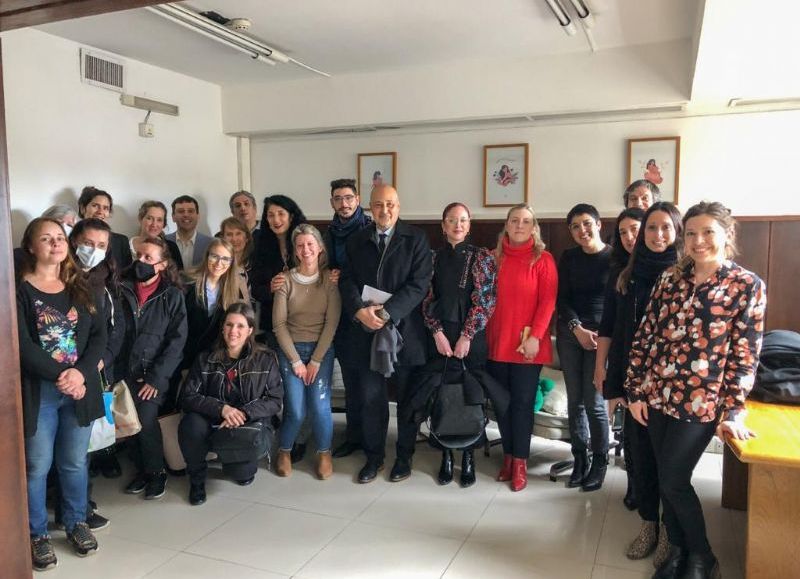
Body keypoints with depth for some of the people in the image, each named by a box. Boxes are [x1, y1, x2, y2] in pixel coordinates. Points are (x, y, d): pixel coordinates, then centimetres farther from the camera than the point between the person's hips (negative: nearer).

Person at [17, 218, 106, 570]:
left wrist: (81, 372, -13)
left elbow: (99, 334, 2)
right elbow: (21, 344, -13)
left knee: (75, 462, 14)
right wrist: (59, 375, -18)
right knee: (37, 465, 6)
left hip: (80, 386, 4)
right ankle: (37, 534, 23)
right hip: (38, 391, -3)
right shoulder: (19, 290, -4)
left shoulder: (80, 288, 9)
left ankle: (76, 522, 32)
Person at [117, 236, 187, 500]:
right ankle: (141, 468, 14)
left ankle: (157, 471, 5)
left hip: (155, 372, -3)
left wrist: (155, 378, -13)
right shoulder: (122, 290, 6)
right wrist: (109, 369, -7)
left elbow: (176, 341, -6)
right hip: (124, 372, 3)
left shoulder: (172, 295, -1)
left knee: (145, 416, -18)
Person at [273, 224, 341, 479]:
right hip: (291, 349, 0)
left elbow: (332, 323, -6)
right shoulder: (286, 280, -4)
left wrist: (315, 360, -9)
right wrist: (296, 361, -8)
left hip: (322, 349, 0)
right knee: (296, 410, -8)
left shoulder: (330, 279, -4)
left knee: (319, 405, -11)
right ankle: (284, 451, 21)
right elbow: (279, 324, -4)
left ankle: (324, 453, 15)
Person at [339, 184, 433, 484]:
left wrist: (387, 312, -19)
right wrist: (360, 310, -16)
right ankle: (373, 456, 25)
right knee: (370, 399, 7)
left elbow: (419, 283, -10)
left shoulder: (416, 238, -1)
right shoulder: (356, 240, 10)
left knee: (408, 398, 10)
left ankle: (404, 457, 26)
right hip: (367, 330, 2)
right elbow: (347, 280, 3)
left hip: (405, 330, -2)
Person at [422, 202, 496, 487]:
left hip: (472, 337, -2)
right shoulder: (434, 257, 7)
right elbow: (427, 298, 4)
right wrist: (438, 333, -7)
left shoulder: (482, 256, 1)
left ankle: (468, 457, 18)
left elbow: (484, 300, -5)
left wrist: (466, 336, -10)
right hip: (439, 336, 2)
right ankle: (446, 455, 18)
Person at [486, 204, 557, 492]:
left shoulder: (543, 259, -3)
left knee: (522, 402, 4)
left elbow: (548, 301, -9)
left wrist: (535, 336, -17)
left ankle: (520, 461, 15)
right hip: (497, 342, 4)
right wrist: (483, 335, 3)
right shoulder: (494, 258, 7)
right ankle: (508, 456, 24)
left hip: (528, 344, -3)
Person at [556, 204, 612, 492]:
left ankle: (600, 462, 13)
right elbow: (561, 298, 5)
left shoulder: (614, 257, -1)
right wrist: (578, 328, -8)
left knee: (594, 402, -4)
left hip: (602, 335, -3)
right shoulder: (568, 258, 8)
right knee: (574, 400, 6)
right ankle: (580, 458, 19)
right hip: (570, 334, 3)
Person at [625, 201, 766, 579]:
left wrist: (732, 411, -11)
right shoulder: (670, 279, 5)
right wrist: (635, 390, 2)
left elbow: (745, 354, -7)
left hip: (700, 402, -4)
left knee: (673, 481, -1)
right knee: (664, 479, 11)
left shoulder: (748, 285, -4)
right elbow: (645, 335, 6)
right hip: (657, 394, 4)